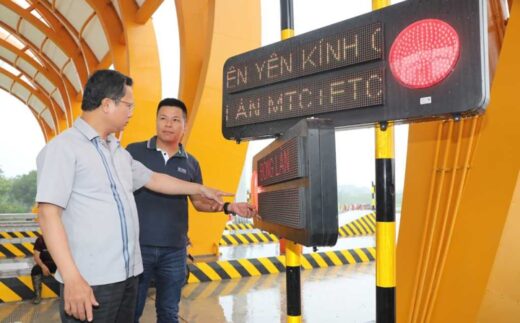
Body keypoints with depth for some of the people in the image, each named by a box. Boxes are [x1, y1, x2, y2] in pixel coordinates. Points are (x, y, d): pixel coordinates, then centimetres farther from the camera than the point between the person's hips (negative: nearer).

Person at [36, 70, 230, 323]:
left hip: (127, 274, 8)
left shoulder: (118, 152, 16)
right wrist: (72, 278, -22)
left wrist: (200, 189, 32)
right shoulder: (63, 147, -10)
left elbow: (153, 179, 28)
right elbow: (48, 214, -16)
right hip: (90, 281, -8)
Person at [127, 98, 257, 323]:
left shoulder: (190, 163, 7)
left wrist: (228, 207, -1)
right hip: (138, 245, -2)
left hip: (174, 250, 3)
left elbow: (199, 201, 15)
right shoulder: (134, 152, -1)